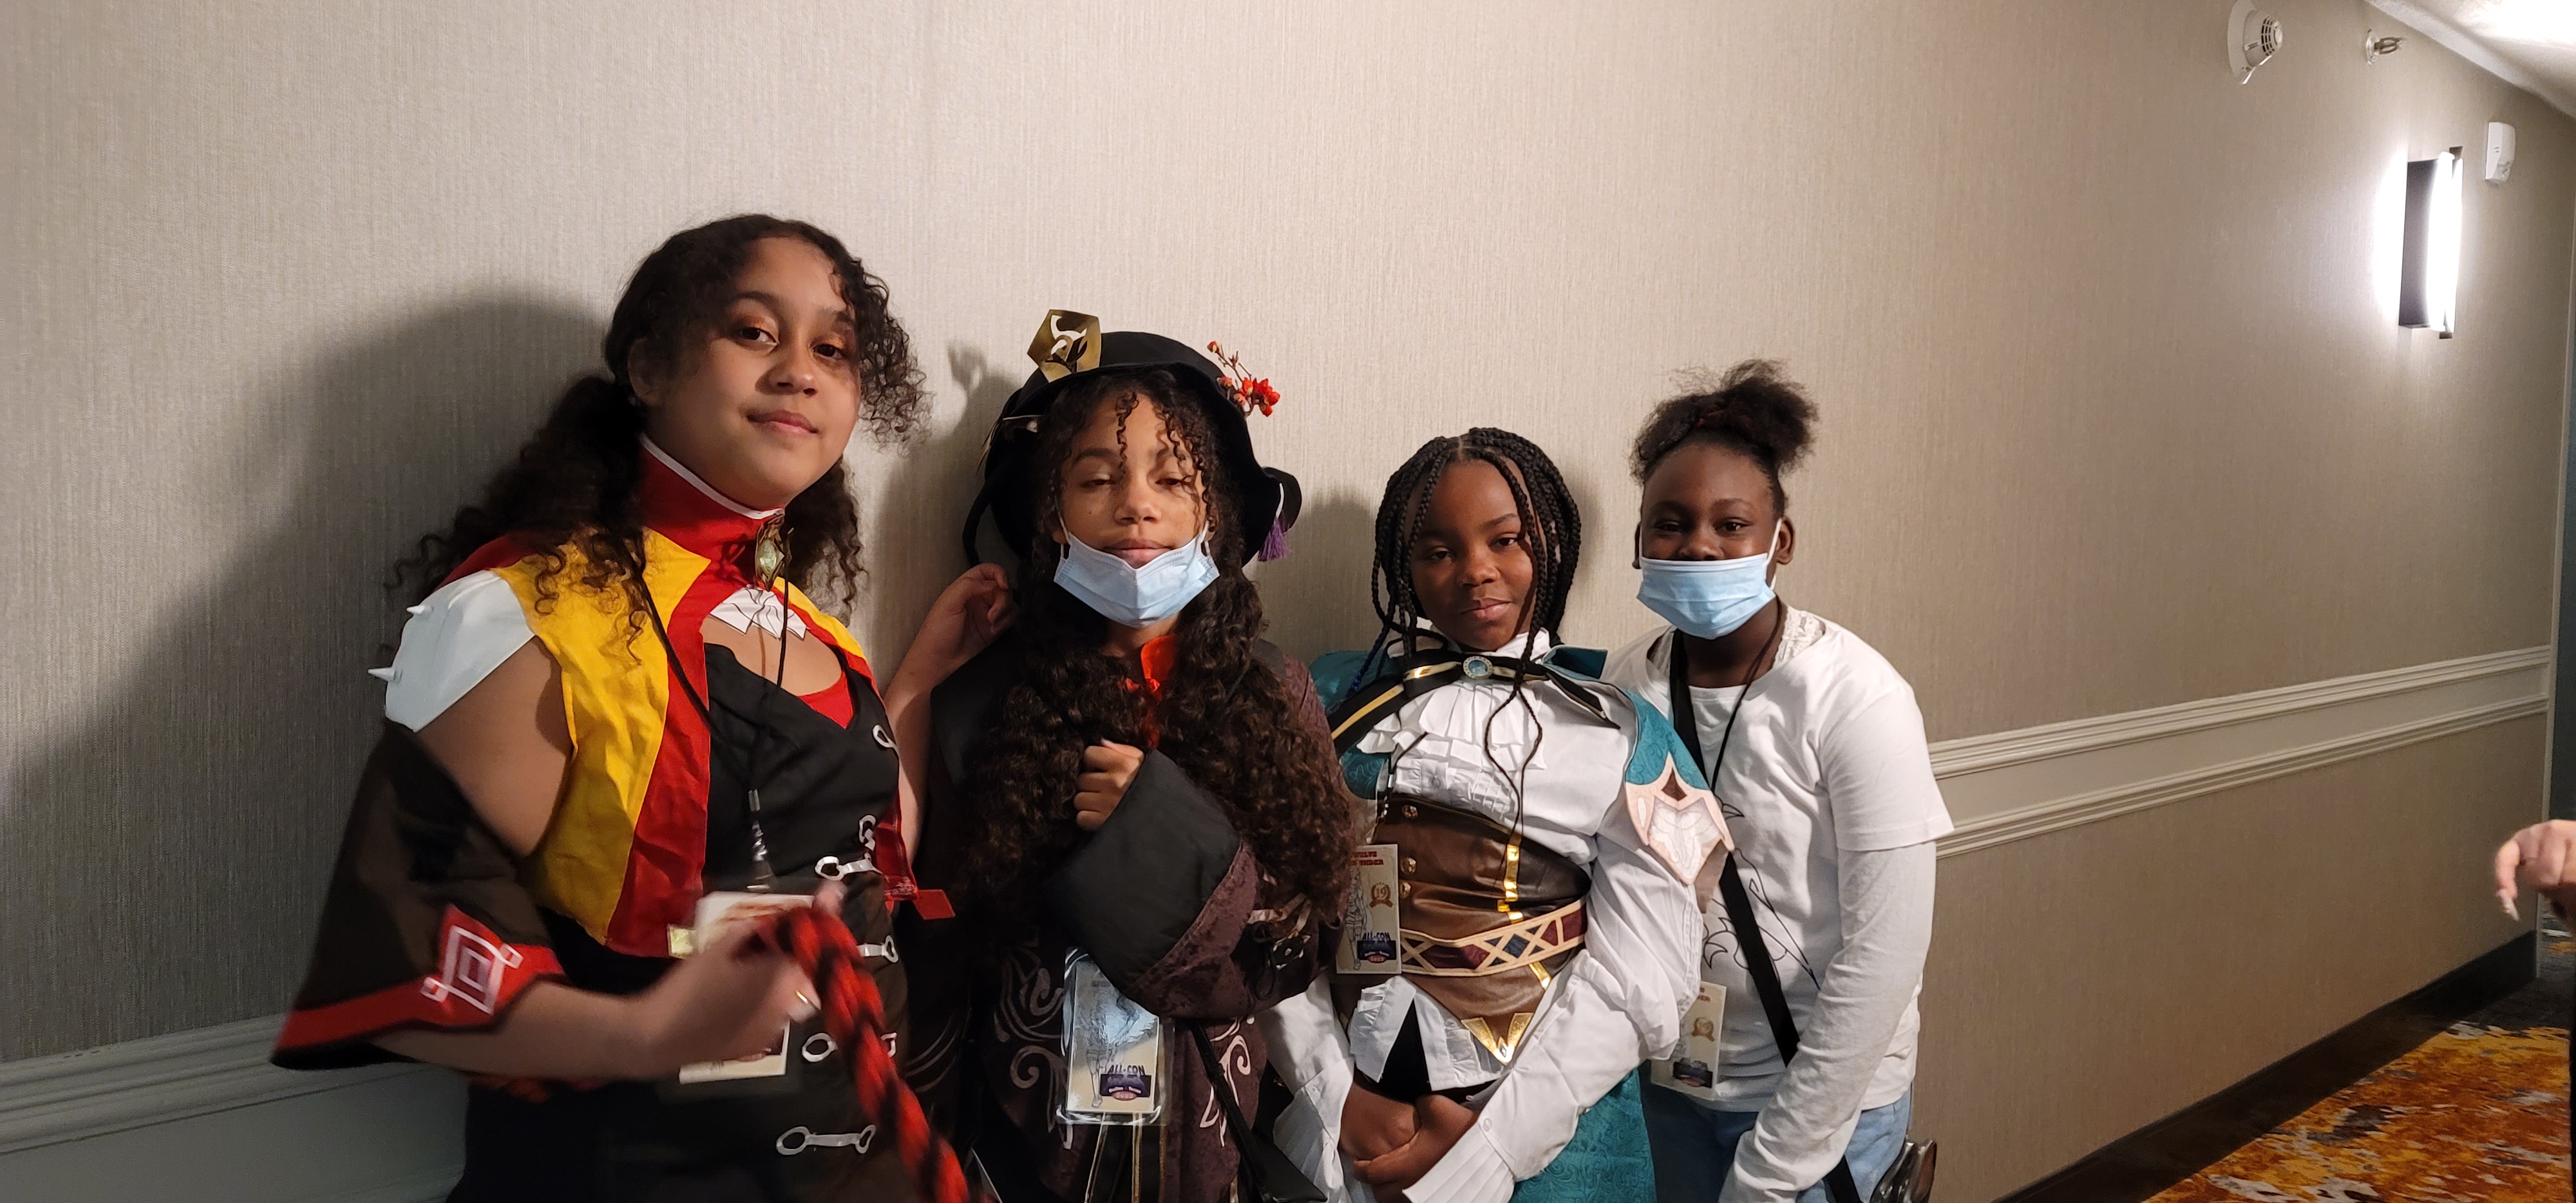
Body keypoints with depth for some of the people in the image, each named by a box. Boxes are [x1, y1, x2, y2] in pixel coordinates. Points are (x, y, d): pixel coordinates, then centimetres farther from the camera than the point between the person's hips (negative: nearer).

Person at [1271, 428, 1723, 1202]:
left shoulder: (1623, 735, -1)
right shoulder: (1335, 700, 1)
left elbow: (1638, 979, -7)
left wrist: (1487, 1141, -13)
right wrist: (1338, 1101, -14)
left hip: (1549, 1129, -1)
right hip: (1349, 1128, 1)